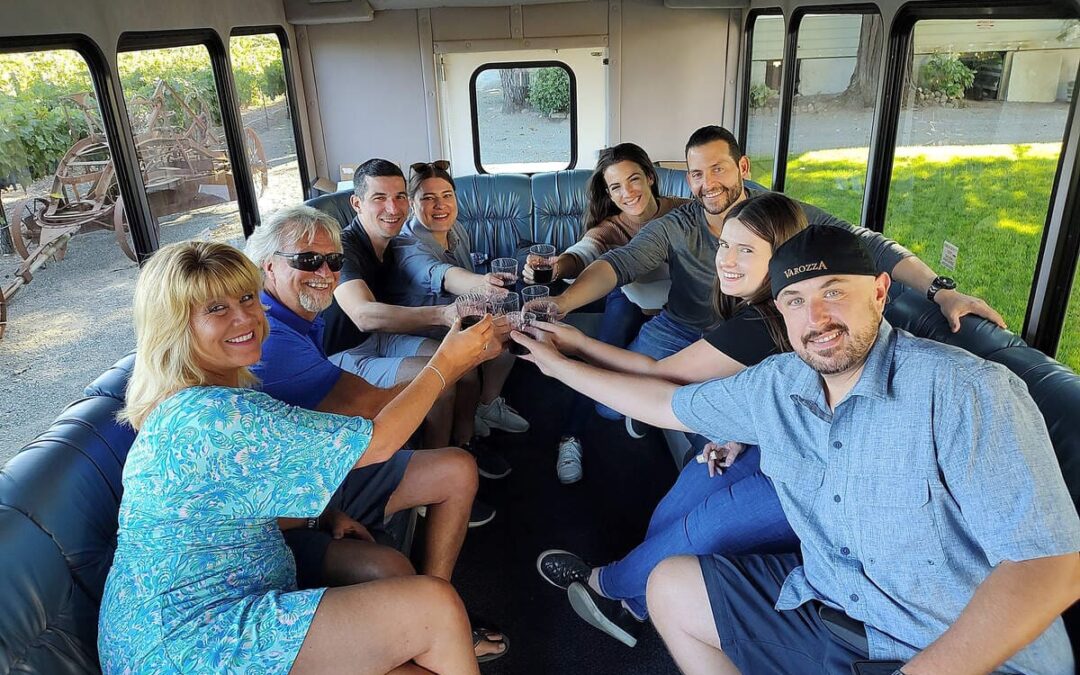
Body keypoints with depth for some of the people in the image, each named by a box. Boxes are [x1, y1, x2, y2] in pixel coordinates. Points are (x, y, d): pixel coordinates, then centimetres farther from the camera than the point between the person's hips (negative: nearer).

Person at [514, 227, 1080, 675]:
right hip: (825, 607, 6)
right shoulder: (775, 385, -1)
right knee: (669, 587, 12)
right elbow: (669, 404, 12)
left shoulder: (964, 390, -20)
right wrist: (562, 365, 15)